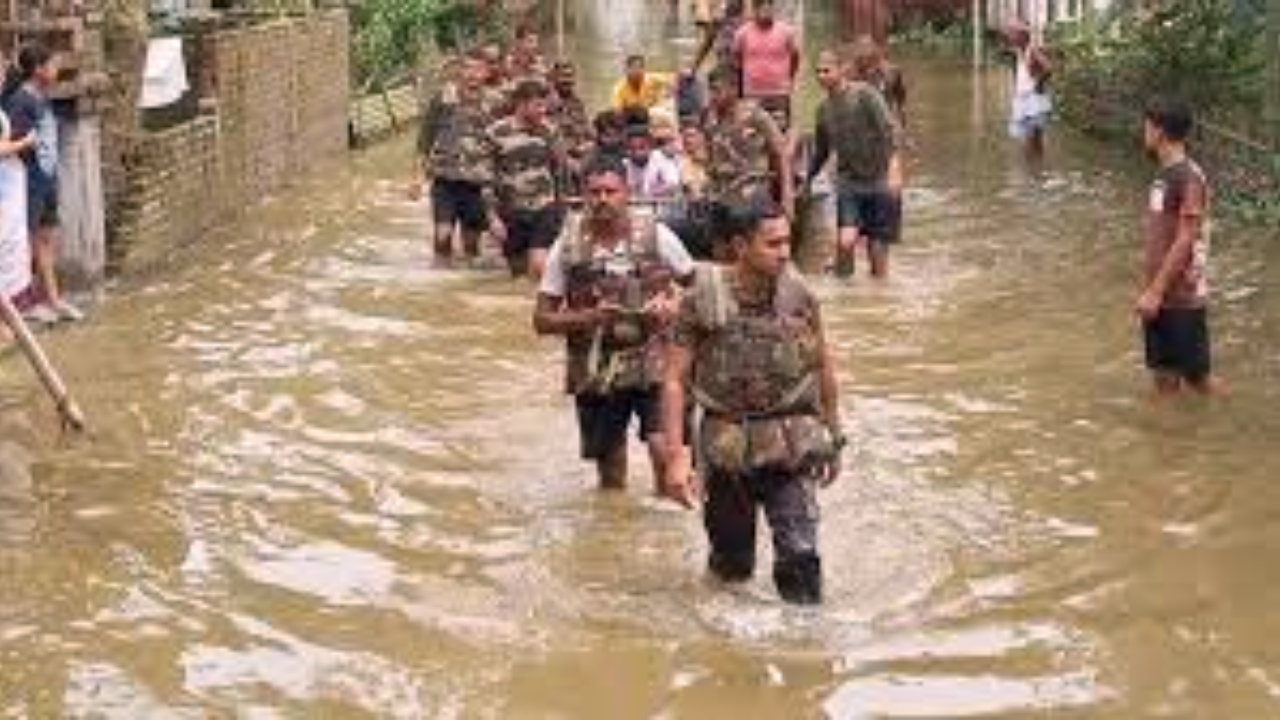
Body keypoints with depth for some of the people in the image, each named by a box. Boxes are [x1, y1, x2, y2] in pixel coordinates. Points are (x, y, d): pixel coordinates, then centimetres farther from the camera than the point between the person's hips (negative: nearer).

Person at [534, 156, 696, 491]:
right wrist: (588, 317, -17)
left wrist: (673, 307, -11)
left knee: (666, 452, -18)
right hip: (594, 372, 1)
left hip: (652, 363, -1)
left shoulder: (655, 235, -4)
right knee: (610, 473, 11)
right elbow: (542, 320, 0)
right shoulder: (568, 246, -3)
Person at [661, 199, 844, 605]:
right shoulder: (703, 300, -9)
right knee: (732, 565, 14)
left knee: (800, 553, -11)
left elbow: (822, 368, 10)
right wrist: (674, 460, -13)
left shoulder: (799, 296, -3)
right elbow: (674, 380, -7)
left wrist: (833, 439, 16)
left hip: (791, 448, 0)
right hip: (726, 448, 0)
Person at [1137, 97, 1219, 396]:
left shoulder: (1189, 177, -16)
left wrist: (1155, 291, -19)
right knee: (1164, 376, 12)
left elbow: (1185, 241, -19)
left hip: (1183, 297, -8)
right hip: (1160, 296, 8)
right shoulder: (1163, 175, 10)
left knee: (1197, 376, 2)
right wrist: (1149, 290, 15)